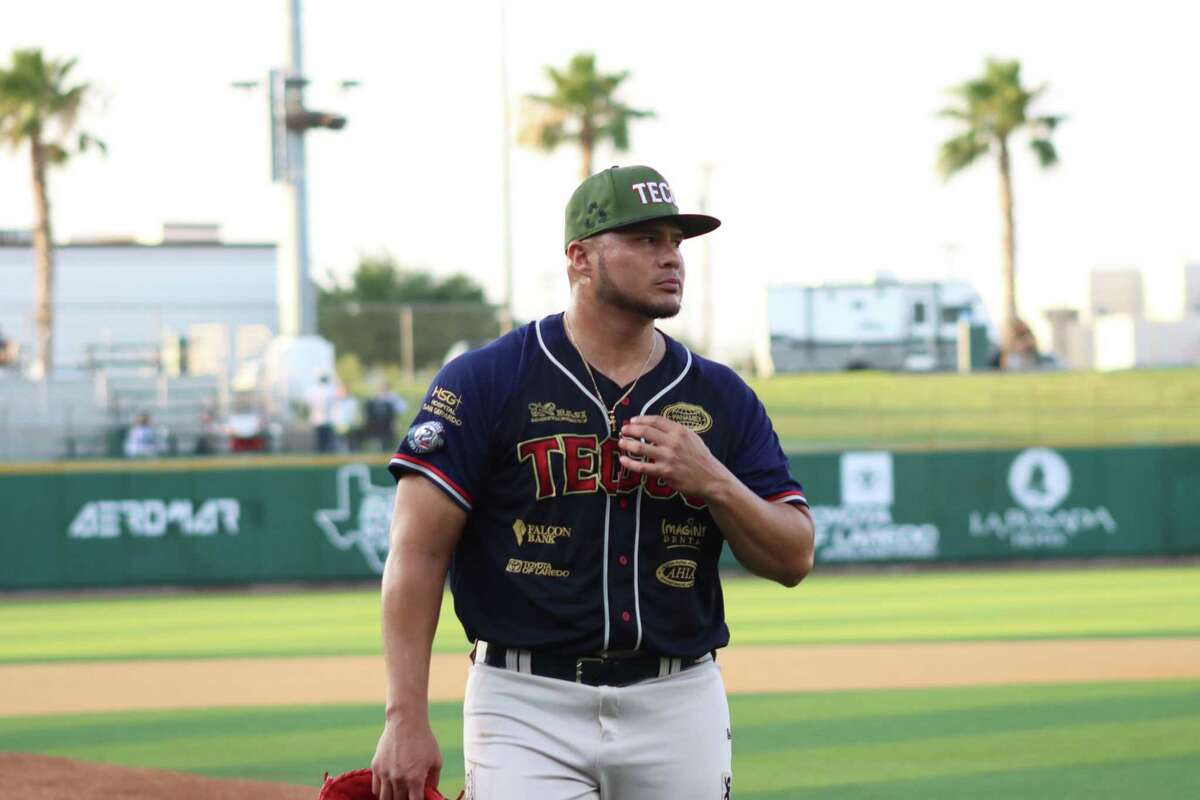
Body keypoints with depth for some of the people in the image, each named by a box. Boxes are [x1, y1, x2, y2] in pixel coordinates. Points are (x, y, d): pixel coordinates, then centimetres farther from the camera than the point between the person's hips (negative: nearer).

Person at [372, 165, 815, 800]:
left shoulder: (721, 397, 9)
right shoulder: (485, 381, -4)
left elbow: (793, 559, 7)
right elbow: (417, 552, -8)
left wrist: (712, 481, -12)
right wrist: (406, 718, -16)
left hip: (679, 704, 4)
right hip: (526, 706, -4)